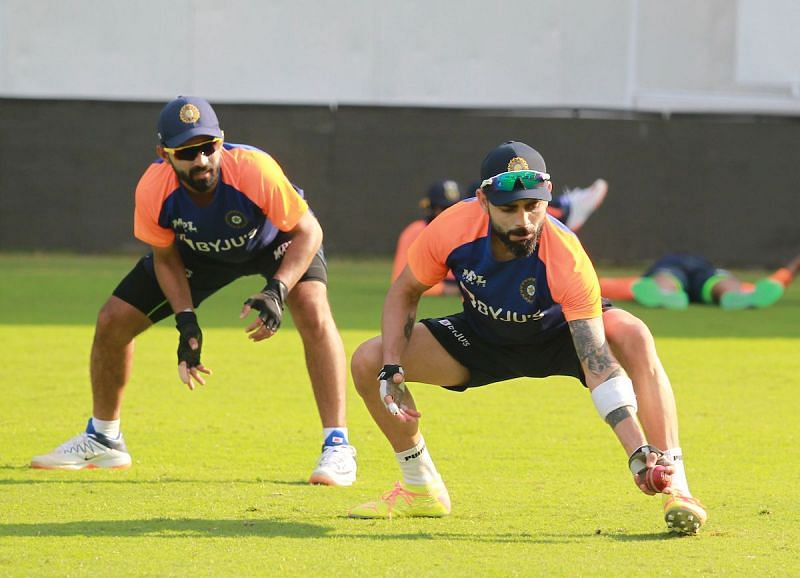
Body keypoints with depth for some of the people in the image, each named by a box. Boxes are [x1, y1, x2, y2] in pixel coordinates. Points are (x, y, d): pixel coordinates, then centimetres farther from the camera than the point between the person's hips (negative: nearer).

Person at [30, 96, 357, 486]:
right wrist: (186, 320, -23)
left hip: (276, 239, -3)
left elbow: (307, 231, -29)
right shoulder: (152, 191, -32)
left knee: (312, 311, -31)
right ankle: (103, 440, 21)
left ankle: (337, 446, -24)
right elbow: (165, 258, -11)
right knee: (112, 321, -3)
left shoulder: (254, 170, -41)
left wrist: (277, 292, -44)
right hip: (198, 252, 3)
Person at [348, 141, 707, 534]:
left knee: (635, 338, -35)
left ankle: (675, 490, -31)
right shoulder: (452, 228, -31)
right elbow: (404, 293, -10)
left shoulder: (568, 261, -38)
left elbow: (598, 365, -41)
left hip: (559, 335, -3)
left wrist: (639, 451, -52)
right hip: (483, 339, 3)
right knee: (368, 361, -13)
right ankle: (421, 490, 10)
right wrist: (391, 371, -22)